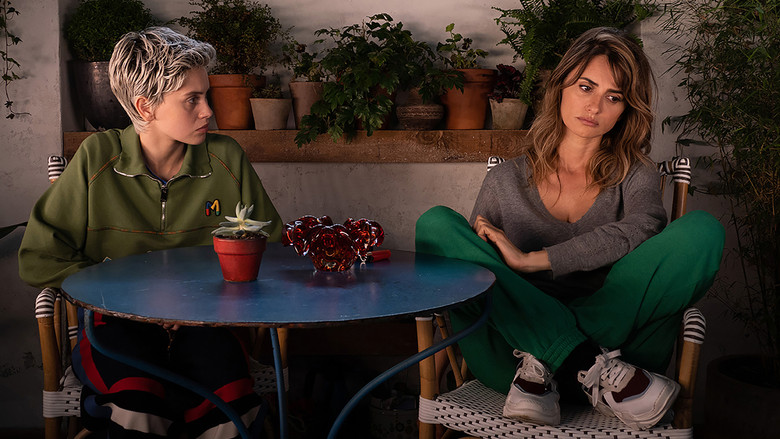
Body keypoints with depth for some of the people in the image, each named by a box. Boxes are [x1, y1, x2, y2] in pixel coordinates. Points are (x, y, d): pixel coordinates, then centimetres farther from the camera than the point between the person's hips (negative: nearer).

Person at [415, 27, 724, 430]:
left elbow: (635, 232, -10)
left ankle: (542, 367, -24)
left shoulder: (636, 179, 15)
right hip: (510, 356, 1)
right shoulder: (506, 181, 15)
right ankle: (588, 365, -28)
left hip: (614, 346, 0)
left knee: (702, 229, -18)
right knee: (436, 223, -17)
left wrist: (529, 260, -16)